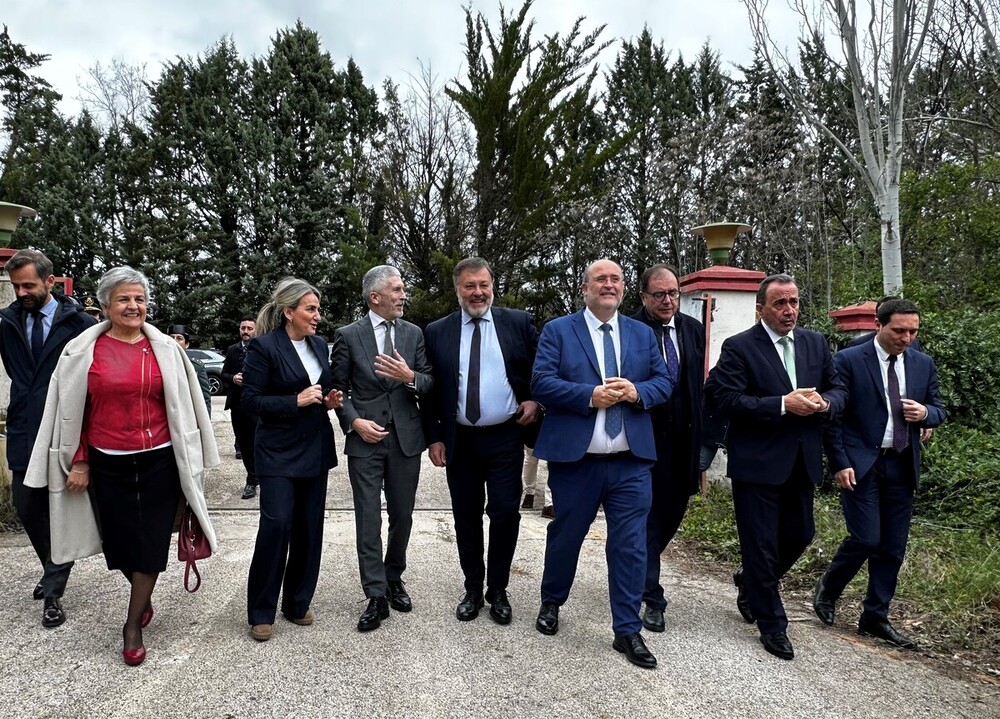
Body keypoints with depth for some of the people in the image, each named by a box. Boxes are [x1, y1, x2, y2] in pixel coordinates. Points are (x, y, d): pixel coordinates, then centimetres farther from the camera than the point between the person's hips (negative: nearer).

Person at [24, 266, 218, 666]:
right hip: (108, 465, 0)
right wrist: (78, 463, 1)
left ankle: (133, 626, 19)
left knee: (151, 544, 3)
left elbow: (183, 407, 4)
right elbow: (72, 412, 3)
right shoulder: (83, 351, -2)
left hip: (159, 462, 0)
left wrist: (188, 462, 4)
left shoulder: (165, 349, 0)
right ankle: (143, 597, 40)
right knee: (120, 542, 10)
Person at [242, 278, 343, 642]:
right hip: (279, 451, -6)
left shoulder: (319, 344, 8)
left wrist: (330, 400, -2)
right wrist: (296, 401, -21)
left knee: (310, 527, 9)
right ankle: (261, 612, 8)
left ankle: (297, 603, 24)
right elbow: (251, 401, -12)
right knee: (276, 524, -10)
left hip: (315, 448, 6)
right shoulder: (264, 346, -10)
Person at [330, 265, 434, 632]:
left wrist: (410, 377, -17)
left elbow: (430, 383, 4)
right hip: (365, 439, -2)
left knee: (402, 516, 12)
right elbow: (338, 388, 2)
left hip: (406, 438, 3)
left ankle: (394, 580, 32)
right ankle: (377, 597, 8)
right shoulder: (348, 336, -2)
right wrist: (355, 421, -12)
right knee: (368, 521, -1)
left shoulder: (413, 333, 5)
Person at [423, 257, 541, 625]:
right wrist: (433, 437, 1)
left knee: (505, 514, -1)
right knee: (466, 518, 10)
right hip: (459, 440, 1)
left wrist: (535, 400, -4)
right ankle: (473, 589, 28)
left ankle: (498, 591, 20)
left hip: (505, 438, -1)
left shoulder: (518, 322, 0)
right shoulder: (436, 332, 3)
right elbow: (430, 390, 5)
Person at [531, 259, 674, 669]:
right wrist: (590, 396, -19)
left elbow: (664, 382, 9)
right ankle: (551, 602, 40)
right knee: (565, 536, 14)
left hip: (631, 462, 3)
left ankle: (627, 632, 19)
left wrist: (636, 392, -13)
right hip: (575, 459, -2)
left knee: (631, 547, 4)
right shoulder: (557, 331, 1)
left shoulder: (643, 334, 12)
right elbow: (541, 383, -8)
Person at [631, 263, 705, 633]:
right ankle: (652, 599, 13)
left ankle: (641, 569, 40)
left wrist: (700, 432, 7)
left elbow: (698, 382, 11)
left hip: (683, 437, 6)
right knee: (649, 515, 2)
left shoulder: (693, 329, 8)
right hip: (647, 437, -6)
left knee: (675, 510, 16)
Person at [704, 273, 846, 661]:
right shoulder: (739, 347, -9)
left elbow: (839, 389, 12)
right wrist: (783, 405, -22)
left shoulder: (816, 343, 9)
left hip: (801, 462, 6)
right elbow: (727, 400, -18)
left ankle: (750, 583, 41)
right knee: (761, 544, 3)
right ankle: (772, 625, 20)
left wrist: (824, 403, -11)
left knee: (799, 535, 15)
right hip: (757, 463, -6)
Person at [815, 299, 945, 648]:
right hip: (860, 464, -5)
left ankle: (875, 618, 21)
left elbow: (938, 410, 16)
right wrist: (839, 464, -12)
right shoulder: (849, 360, -7)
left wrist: (925, 413, -9)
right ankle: (827, 589, 17)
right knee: (866, 539, -10)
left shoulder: (923, 364, 9)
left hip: (902, 466, 5)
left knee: (893, 547, 8)